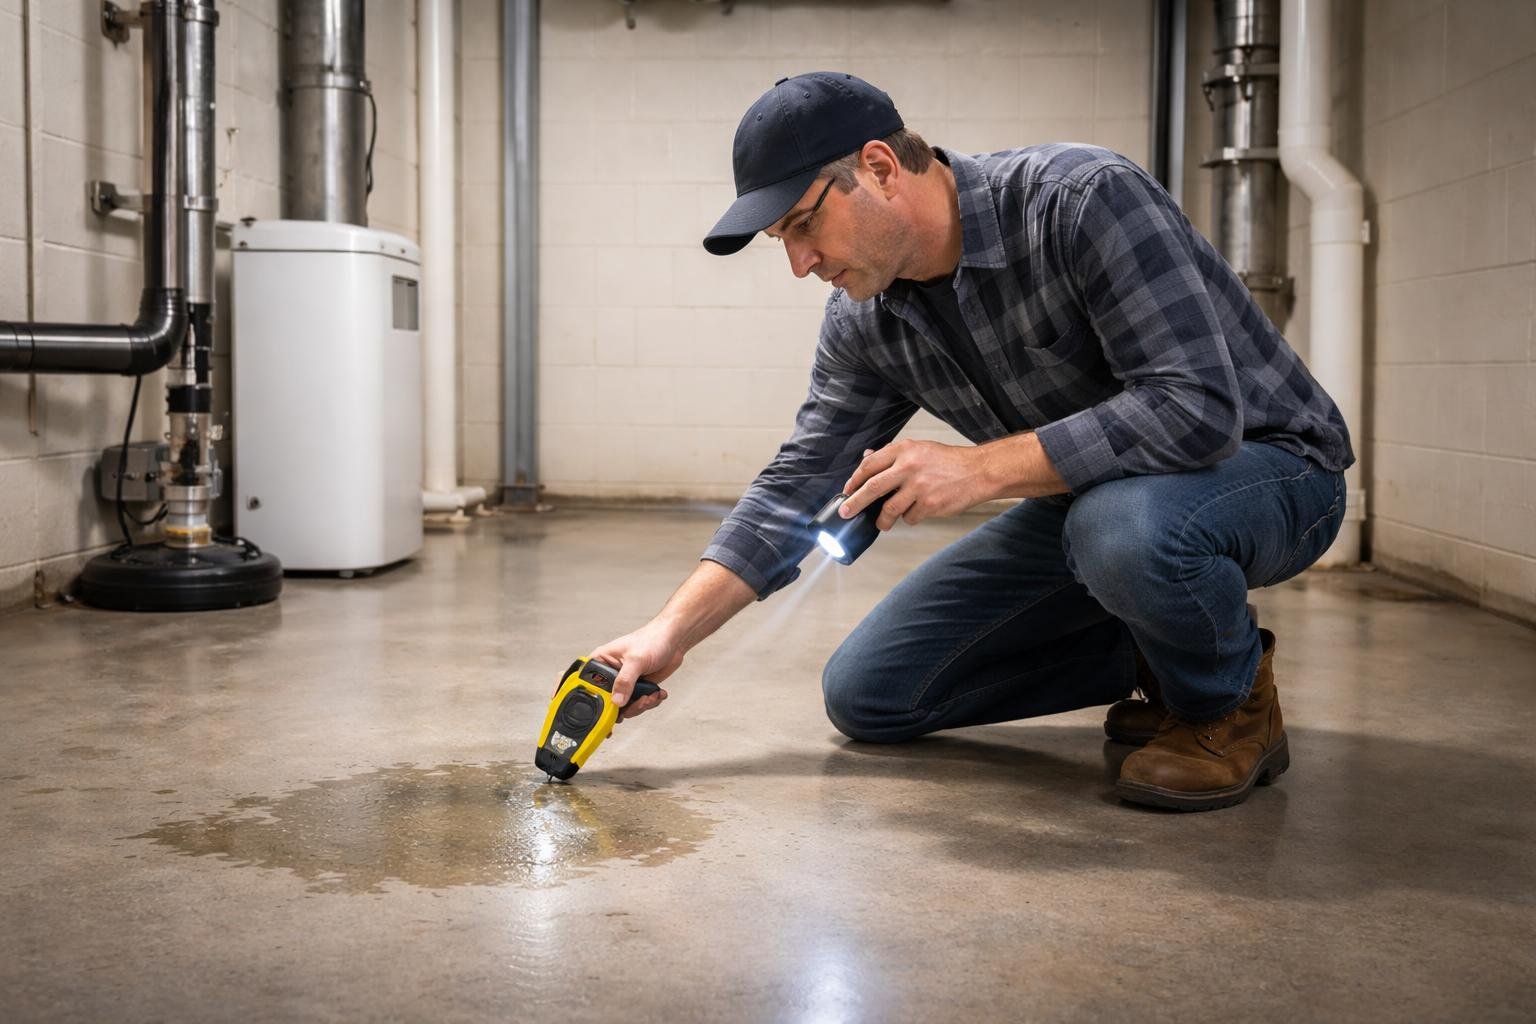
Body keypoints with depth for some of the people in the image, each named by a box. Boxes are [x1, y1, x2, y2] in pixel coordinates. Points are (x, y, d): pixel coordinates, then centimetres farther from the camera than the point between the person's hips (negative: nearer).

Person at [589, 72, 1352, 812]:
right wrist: (671, 633, -10)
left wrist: (979, 469, -34)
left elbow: (1197, 409, -35)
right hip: (1087, 496, 7)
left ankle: (1230, 703, -9)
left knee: (1123, 524, -43)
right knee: (866, 697, 2)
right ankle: (1156, 657, 12)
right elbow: (796, 487, 0)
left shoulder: (1083, 201, -27)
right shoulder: (864, 323, -5)